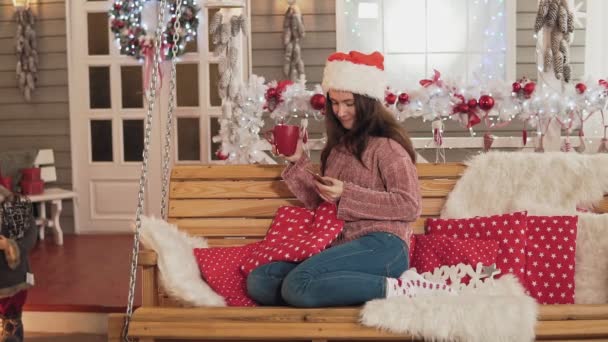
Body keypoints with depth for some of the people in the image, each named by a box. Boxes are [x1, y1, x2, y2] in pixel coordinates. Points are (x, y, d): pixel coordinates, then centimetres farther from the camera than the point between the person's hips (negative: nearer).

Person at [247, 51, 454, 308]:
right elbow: (320, 204, 21)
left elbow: (410, 205, -9)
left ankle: (397, 289, -18)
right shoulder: (338, 147, 22)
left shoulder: (386, 145, -1)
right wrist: (297, 162, 10)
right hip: (341, 248, 9)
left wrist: (348, 194, -13)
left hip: (381, 246, -8)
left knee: (299, 285, -32)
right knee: (258, 281, -14)